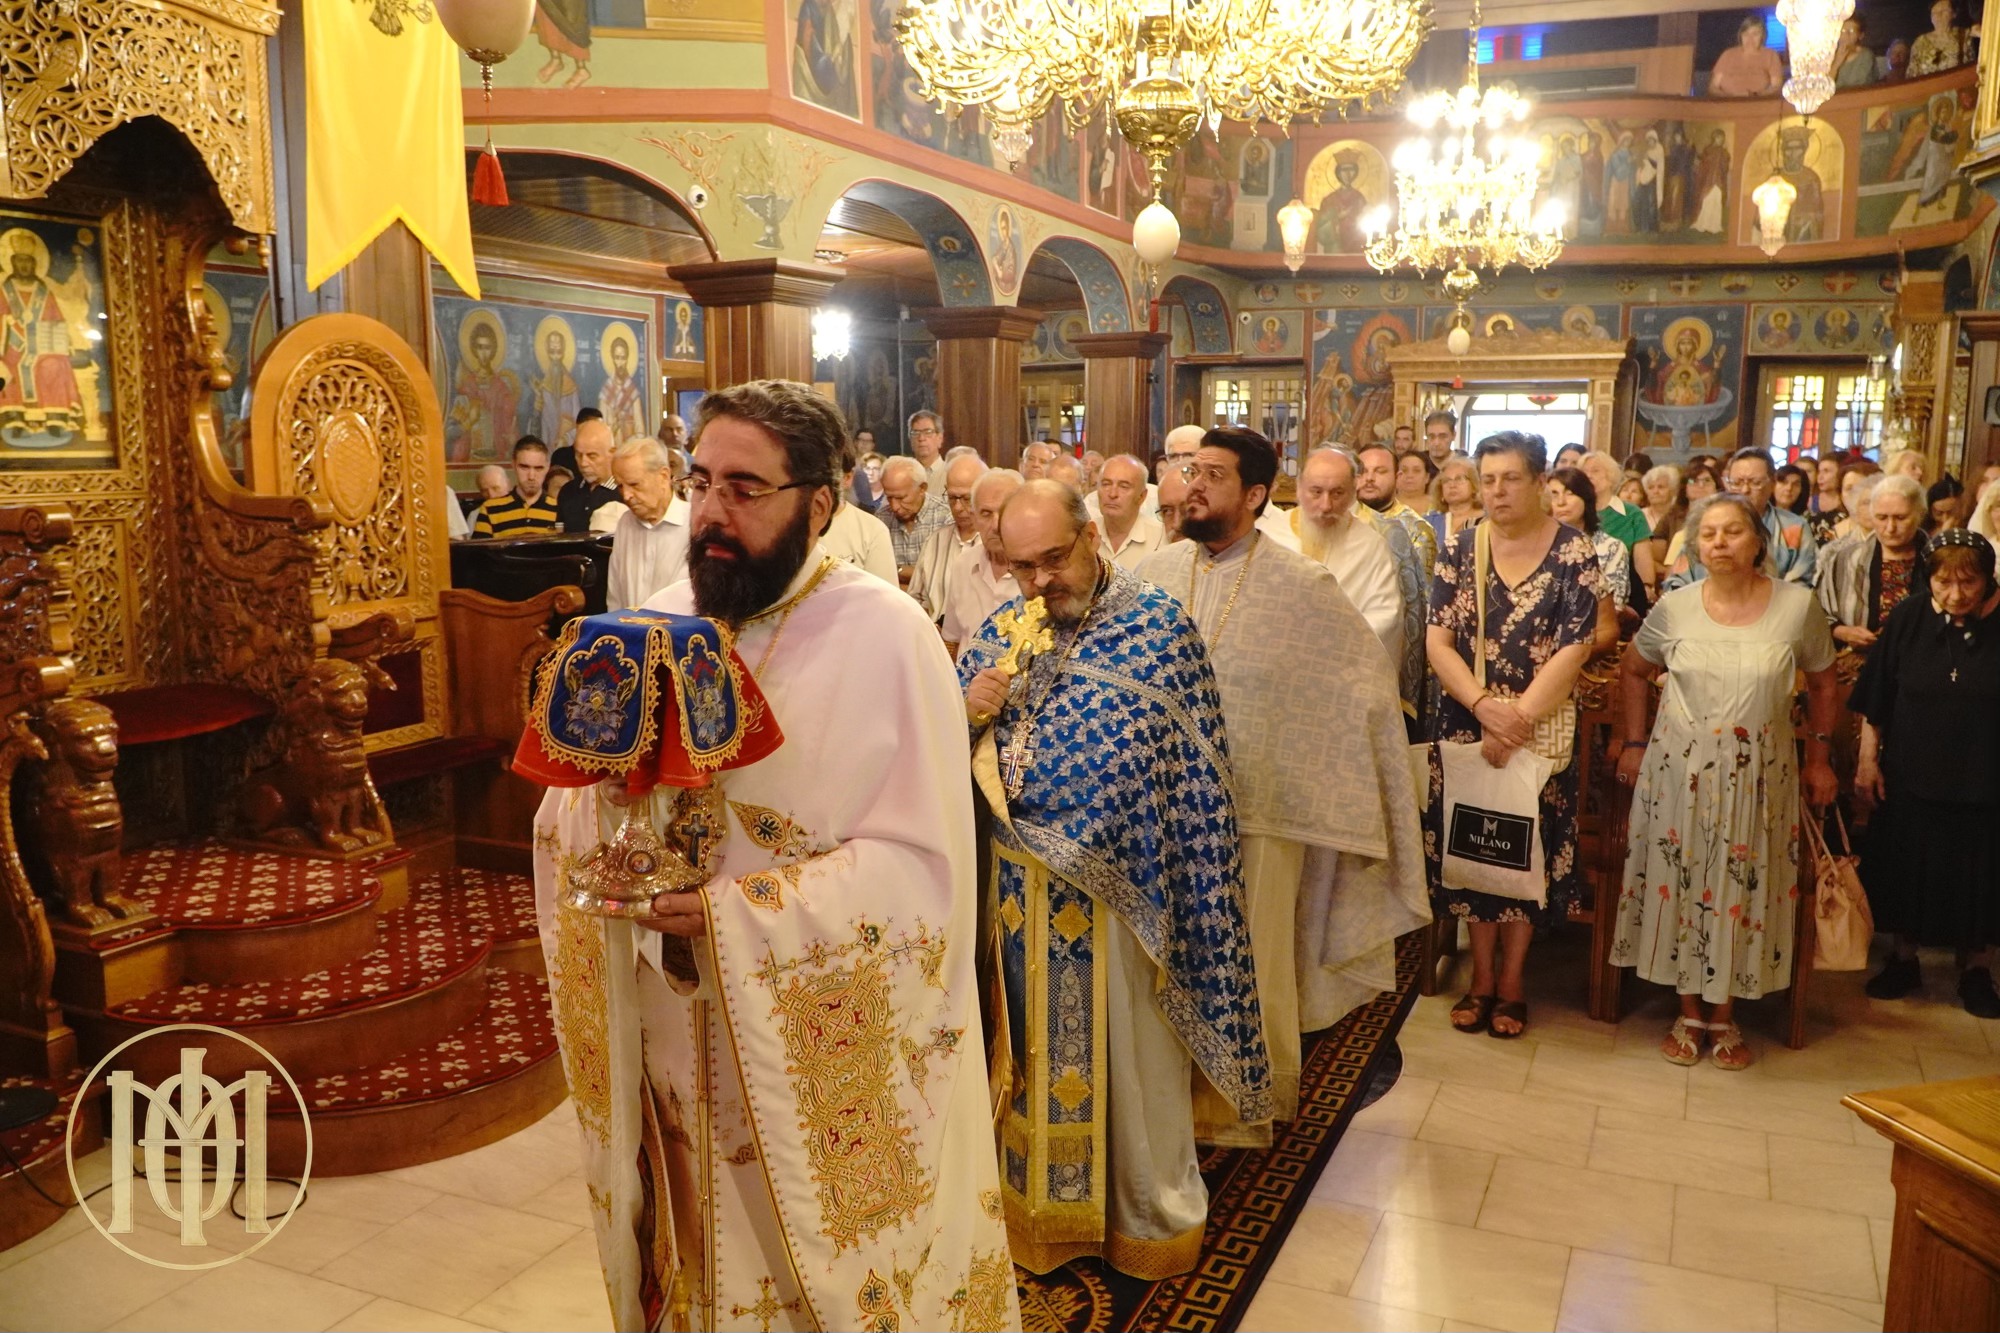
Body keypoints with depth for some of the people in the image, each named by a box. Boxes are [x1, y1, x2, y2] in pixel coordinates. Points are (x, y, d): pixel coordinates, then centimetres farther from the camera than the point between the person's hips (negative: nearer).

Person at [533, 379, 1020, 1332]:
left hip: (833, 1054, -4)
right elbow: (570, 823, 3)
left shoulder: (884, 636, -15)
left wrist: (735, 913, -27)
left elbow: (920, 865, -20)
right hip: (677, 1035, 5)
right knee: (700, 1254, 23)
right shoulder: (658, 625, 2)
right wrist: (595, 797, -20)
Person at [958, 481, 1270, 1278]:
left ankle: (1152, 1214, 32)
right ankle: (1041, 1202, 37)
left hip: (1124, 887, -3)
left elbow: (1198, 770, -8)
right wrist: (968, 711, -16)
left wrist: (1189, 888, -12)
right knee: (1039, 1049, 17)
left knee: (1134, 1060, 11)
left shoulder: (1159, 623, -9)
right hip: (1026, 889, 4)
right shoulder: (997, 634, 3)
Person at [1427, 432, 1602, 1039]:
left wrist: (1517, 718, -18)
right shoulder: (1460, 548, 0)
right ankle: (1481, 976, 23)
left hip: (1542, 727, -2)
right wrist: (1484, 705, -19)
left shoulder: (1573, 552, -7)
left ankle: (1512, 979, 22)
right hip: (1466, 724, 2)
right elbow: (1437, 641, -5)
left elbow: (1572, 651, -12)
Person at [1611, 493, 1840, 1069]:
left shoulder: (1799, 605, -4)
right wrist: (1634, 744, 7)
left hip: (1758, 775, 0)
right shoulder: (1674, 607, -2)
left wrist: (1819, 758, 7)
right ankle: (1689, 1013, 22)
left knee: (1742, 888, 6)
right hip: (1679, 770, 1)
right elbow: (1634, 671, 12)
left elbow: (1822, 683, 8)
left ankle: (1725, 1015, 23)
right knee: (1681, 881, 6)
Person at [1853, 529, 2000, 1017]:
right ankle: (1902, 959, 31)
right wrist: (1868, 759, -1)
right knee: (1907, 870, 13)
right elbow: (1875, 699, -1)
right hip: (1911, 775, 1)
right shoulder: (1909, 619, -6)